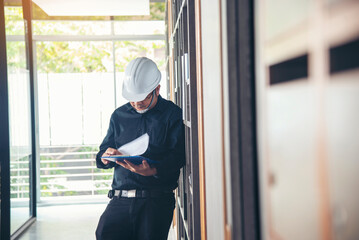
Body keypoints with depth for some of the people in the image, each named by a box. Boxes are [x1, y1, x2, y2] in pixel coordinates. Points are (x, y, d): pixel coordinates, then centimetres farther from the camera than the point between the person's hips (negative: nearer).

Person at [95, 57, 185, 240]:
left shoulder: (173, 115, 4)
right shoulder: (119, 116, 18)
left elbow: (177, 156, -6)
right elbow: (102, 154, 20)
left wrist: (152, 171, -23)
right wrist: (105, 157, -4)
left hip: (158, 199, -3)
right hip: (121, 199, 3)